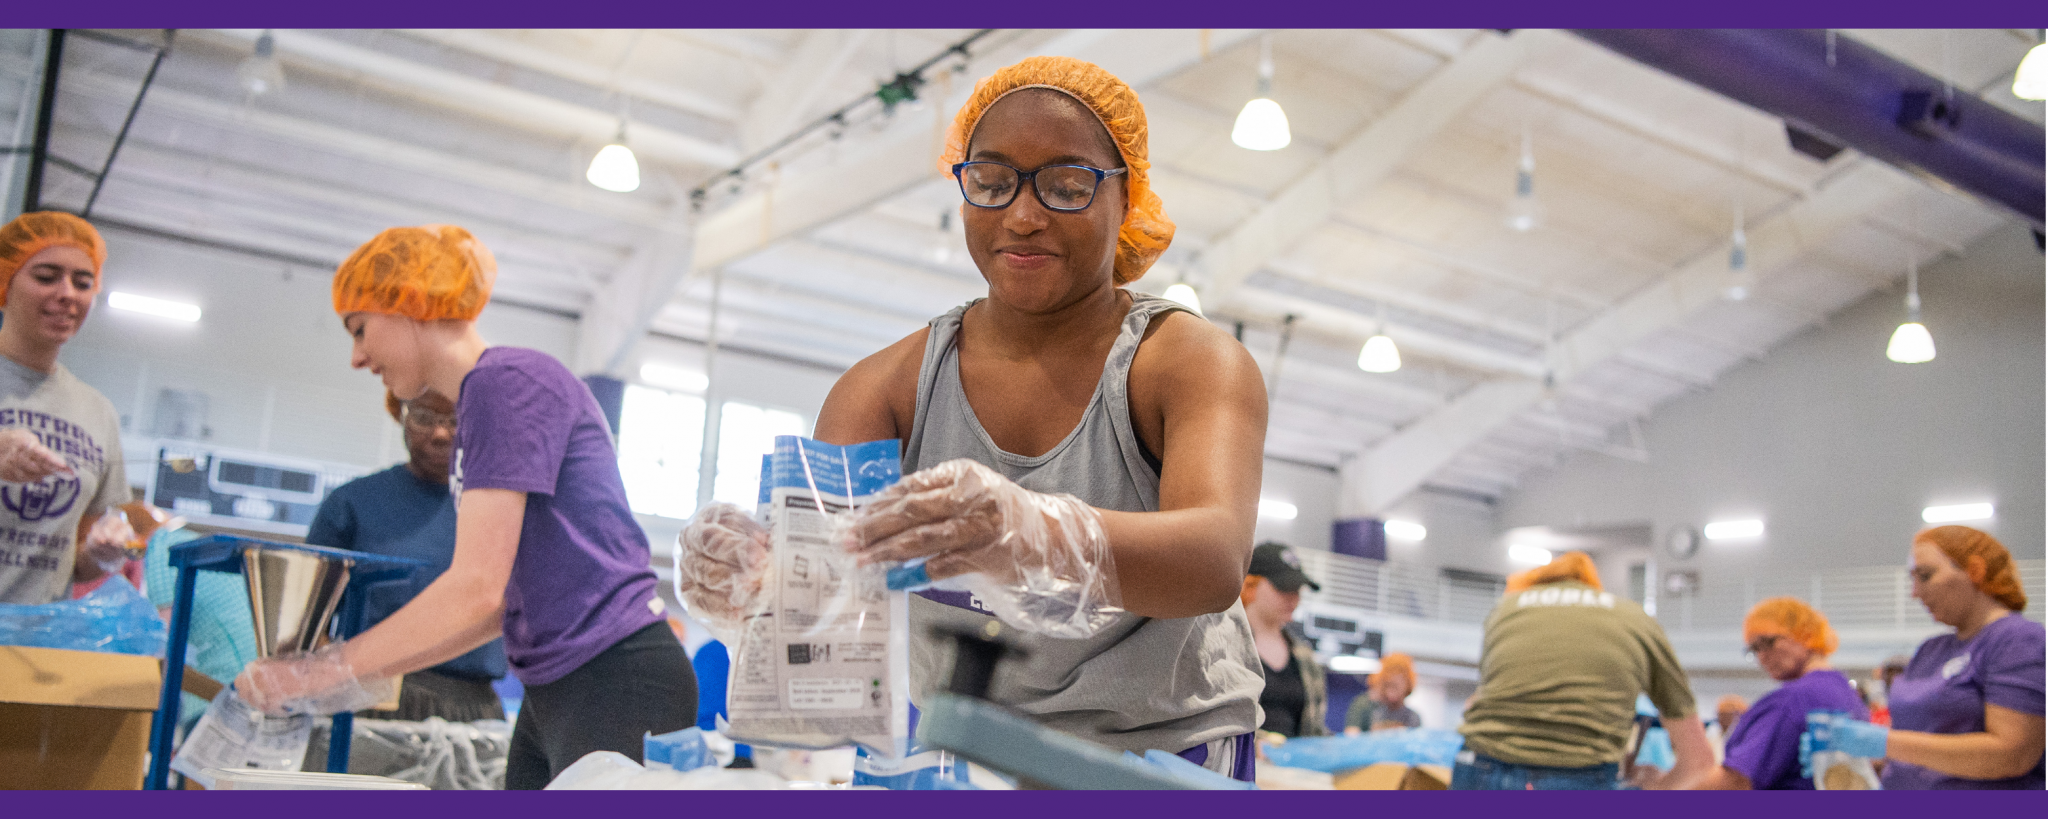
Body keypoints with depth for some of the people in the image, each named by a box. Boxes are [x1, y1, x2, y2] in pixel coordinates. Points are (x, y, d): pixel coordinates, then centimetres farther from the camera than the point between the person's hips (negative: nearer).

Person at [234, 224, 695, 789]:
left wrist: (329, 672, -10)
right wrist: (372, 676, 14)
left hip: (615, 682, -10)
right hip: (554, 693, 10)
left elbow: (478, 588, -17)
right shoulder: (473, 413, 17)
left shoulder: (508, 382, -11)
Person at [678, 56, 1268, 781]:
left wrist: (1040, 534, -49)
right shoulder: (892, 384, 1)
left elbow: (1217, 561, -28)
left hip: (1162, 750, -2)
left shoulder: (1193, 362, -8)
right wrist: (751, 570, -39)